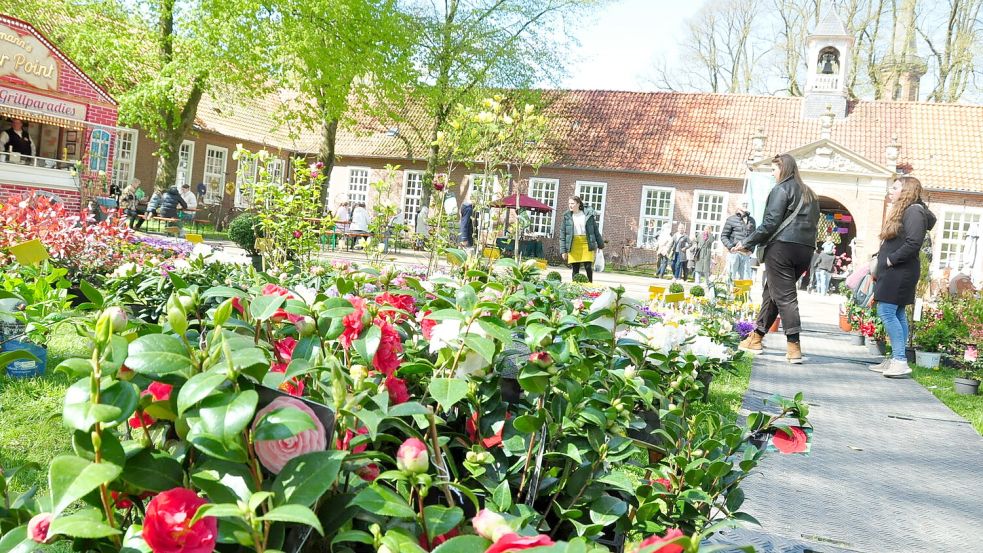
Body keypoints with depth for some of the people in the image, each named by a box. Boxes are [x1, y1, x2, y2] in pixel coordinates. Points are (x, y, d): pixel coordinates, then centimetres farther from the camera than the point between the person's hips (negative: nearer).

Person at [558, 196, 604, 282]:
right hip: (573, 245, 1)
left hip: (587, 244, -1)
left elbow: (595, 230, 10)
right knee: (575, 269, 2)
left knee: (588, 267, -7)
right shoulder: (567, 216, 5)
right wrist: (563, 250, 0)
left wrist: (600, 244, 12)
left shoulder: (588, 214, 3)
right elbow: (562, 234, 5)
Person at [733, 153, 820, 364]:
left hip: (782, 247, -8)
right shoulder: (809, 194, 22)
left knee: (784, 296, -7)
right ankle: (757, 337, 22)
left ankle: (794, 347, -12)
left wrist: (747, 243, -5)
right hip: (805, 250, 8)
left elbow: (770, 223, -11)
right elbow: (814, 224, 20)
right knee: (772, 291, 16)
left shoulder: (781, 189, -3)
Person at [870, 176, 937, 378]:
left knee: (886, 311, -12)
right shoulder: (902, 211, 20)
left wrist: (891, 259, -16)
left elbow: (914, 242, -23)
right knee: (897, 314, 9)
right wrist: (881, 263, 10)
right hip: (893, 272, 10)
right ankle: (896, 360, 12)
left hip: (900, 271, -10)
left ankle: (900, 361, -11)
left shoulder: (914, 211, -11)